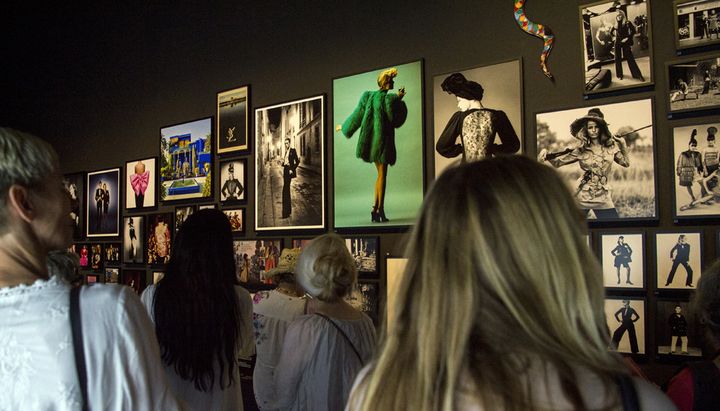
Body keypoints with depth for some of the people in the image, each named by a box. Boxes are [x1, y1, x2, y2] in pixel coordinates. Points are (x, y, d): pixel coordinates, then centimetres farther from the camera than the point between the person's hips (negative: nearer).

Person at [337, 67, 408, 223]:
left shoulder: (368, 96, 7)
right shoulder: (390, 98, -11)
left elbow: (357, 114, 11)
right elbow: (394, 119, -9)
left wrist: (343, 126, 25)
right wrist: (399, 100, 0)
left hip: (371, 139, 6)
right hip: (383, 139, -6)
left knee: (380, 174, 15)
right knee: (382, 175, -1)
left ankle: (375, 209, 13)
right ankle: (380, 209, -2)